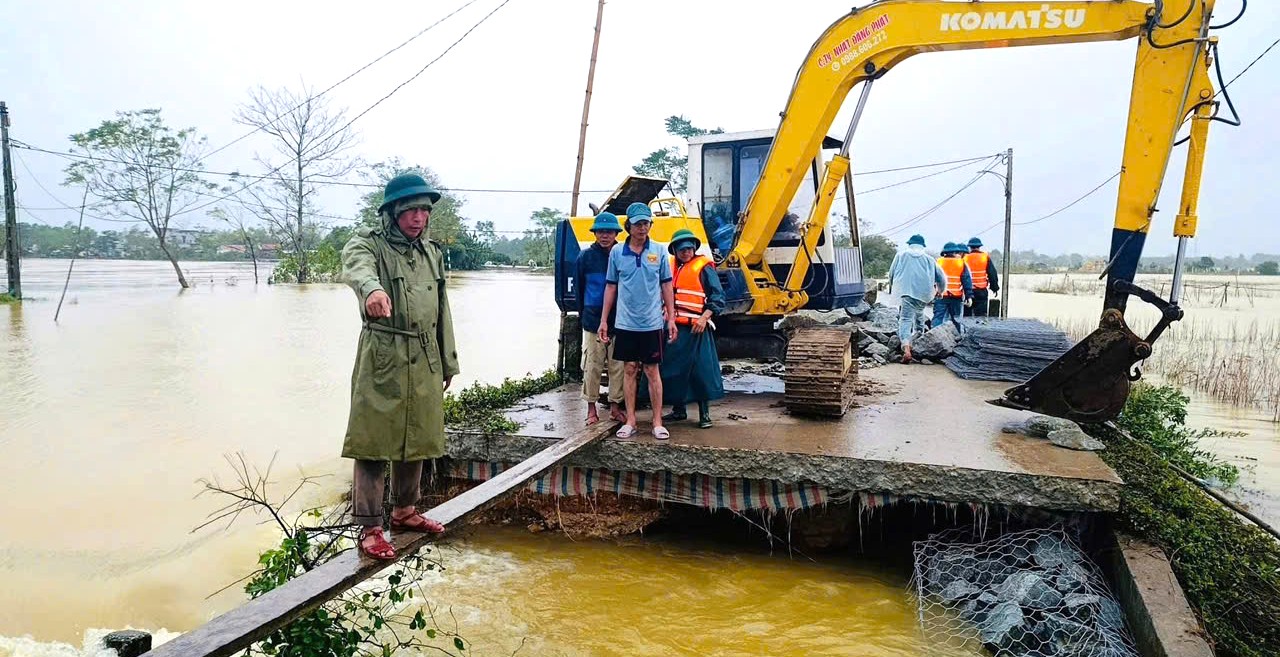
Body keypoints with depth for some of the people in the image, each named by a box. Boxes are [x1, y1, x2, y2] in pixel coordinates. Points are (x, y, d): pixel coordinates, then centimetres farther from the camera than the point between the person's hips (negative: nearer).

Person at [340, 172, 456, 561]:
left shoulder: (432, 253, 14)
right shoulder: (368, 244, -6)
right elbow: (356, 268, -31)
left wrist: (448, 362, 20)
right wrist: (373, 289, -55)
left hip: (425, 362, 6)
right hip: (382, 359, -6)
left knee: (416, 439, 15)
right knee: (374, 443, -3)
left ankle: (405, 512, 32)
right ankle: (370, 529, 7)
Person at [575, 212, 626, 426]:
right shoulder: (586, 256, 0)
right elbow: (578, 287, 10)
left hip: (619, 321, 0)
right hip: (592, 321, 0)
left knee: (618, 365, 6)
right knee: (592, 366, 4)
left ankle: (615, 405, 18)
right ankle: (591, 408, 14)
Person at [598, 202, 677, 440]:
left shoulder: (658, 250, 0)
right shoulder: (617, 251, 2)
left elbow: (666, 285, 5)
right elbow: (611, 286, 7)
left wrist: (671, 318, 2)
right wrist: (603, 320, 6)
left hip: (652, 322, -1)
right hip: (625, 322, 1)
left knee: (652, 371, 4)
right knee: (629, 370, 8)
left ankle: (657, 421, 11)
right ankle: (630, 421, 16)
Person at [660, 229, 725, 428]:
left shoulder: (703, 267, -2)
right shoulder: (670, 267, 15)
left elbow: (718, 296, -5)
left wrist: (704, 317, -16)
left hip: (695, 328, -6)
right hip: (673, 327, 6)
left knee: (700, 370, -4)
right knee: (674, 369, 10)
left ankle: (704, 414, 5)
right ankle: (678, 409, 24)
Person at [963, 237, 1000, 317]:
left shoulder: (965, 258, -1)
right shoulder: (986, 257, -1)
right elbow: (992, 274, 2)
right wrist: (995, 288, 10)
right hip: (981, 291, -1)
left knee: (967, 315, 7)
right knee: (981, 315, 1)